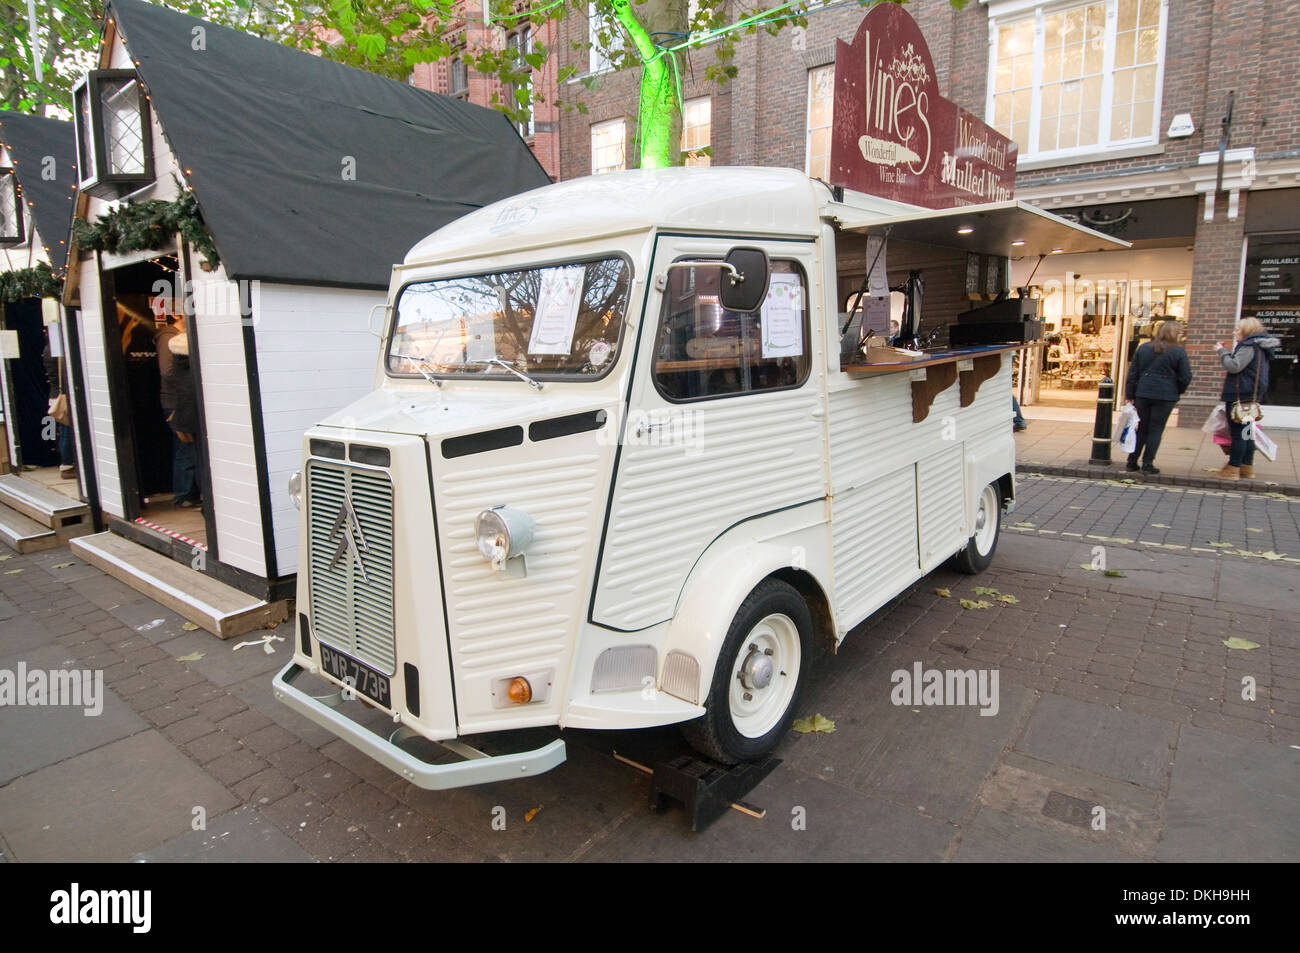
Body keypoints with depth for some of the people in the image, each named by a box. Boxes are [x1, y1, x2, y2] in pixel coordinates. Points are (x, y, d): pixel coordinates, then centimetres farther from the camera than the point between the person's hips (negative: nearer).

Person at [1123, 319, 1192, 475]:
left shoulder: (1144, 348, 6)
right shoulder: (1178, 352, -4)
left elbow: (1132, 373, 5)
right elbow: (1186, 377, -4)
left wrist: (1129, 395, 7)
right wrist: (1178, 392, 14)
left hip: (1143, 394, 3)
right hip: (1165, 396, -3)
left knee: (1142, 429, 13)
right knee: (1156, 430, 4)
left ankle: (1132, 462, 13)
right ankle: (1147, 463, 3)